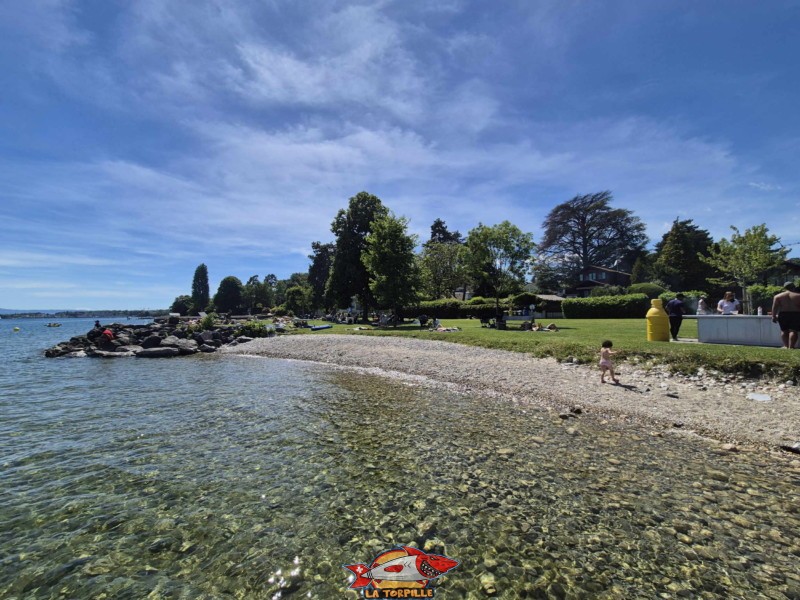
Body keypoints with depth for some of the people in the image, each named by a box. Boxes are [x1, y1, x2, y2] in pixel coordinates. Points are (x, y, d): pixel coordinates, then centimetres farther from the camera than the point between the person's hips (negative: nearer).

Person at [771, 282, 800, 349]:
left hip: (783, 315, 1)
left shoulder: (778, 296, 2)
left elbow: (775, 307, -3)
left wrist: (774, 316, -1)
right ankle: (791, 346, -6)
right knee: (793, 331, -2)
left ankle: (786, 345, 8)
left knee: (784, 331, 9)